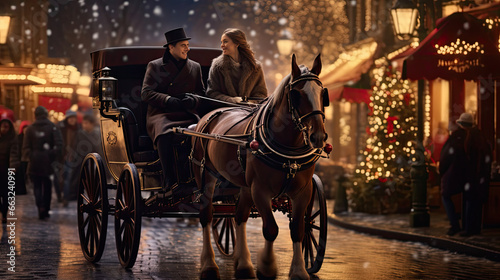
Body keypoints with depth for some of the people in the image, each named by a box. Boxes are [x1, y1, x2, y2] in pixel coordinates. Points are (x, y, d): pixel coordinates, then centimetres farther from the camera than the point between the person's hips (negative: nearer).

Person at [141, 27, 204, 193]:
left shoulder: (195, 67, 20)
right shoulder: (155, 66, 9)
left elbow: (201, 92, 20)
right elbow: (146, 93, 1)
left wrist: (193, 99, -6)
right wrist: (168, 100, -15)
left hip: (186, 115, 3)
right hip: (160, 115, -3)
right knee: (166, 134, -38)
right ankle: (170, 183, -39)